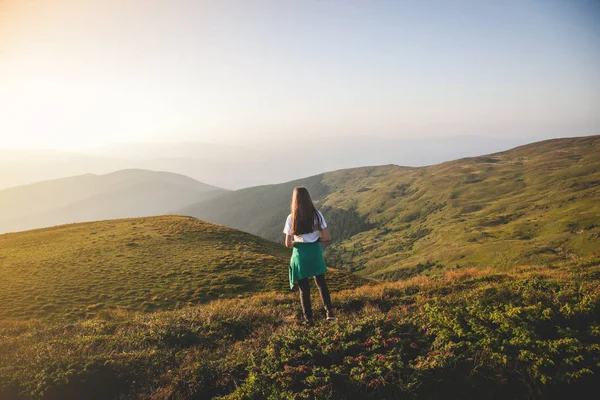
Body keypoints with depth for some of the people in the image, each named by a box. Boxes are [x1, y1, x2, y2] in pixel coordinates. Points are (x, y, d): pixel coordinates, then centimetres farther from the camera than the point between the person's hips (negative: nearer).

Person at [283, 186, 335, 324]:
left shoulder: (291, 218, -13)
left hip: (300, 255, -2)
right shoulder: (317, 215, -9)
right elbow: (326, 238, -8)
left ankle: (308, 318, 23)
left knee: (304, 288, 14)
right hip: (315, 253, 2)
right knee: (321, 283, 23)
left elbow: (288, 244, -10)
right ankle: (329, 311, 17)